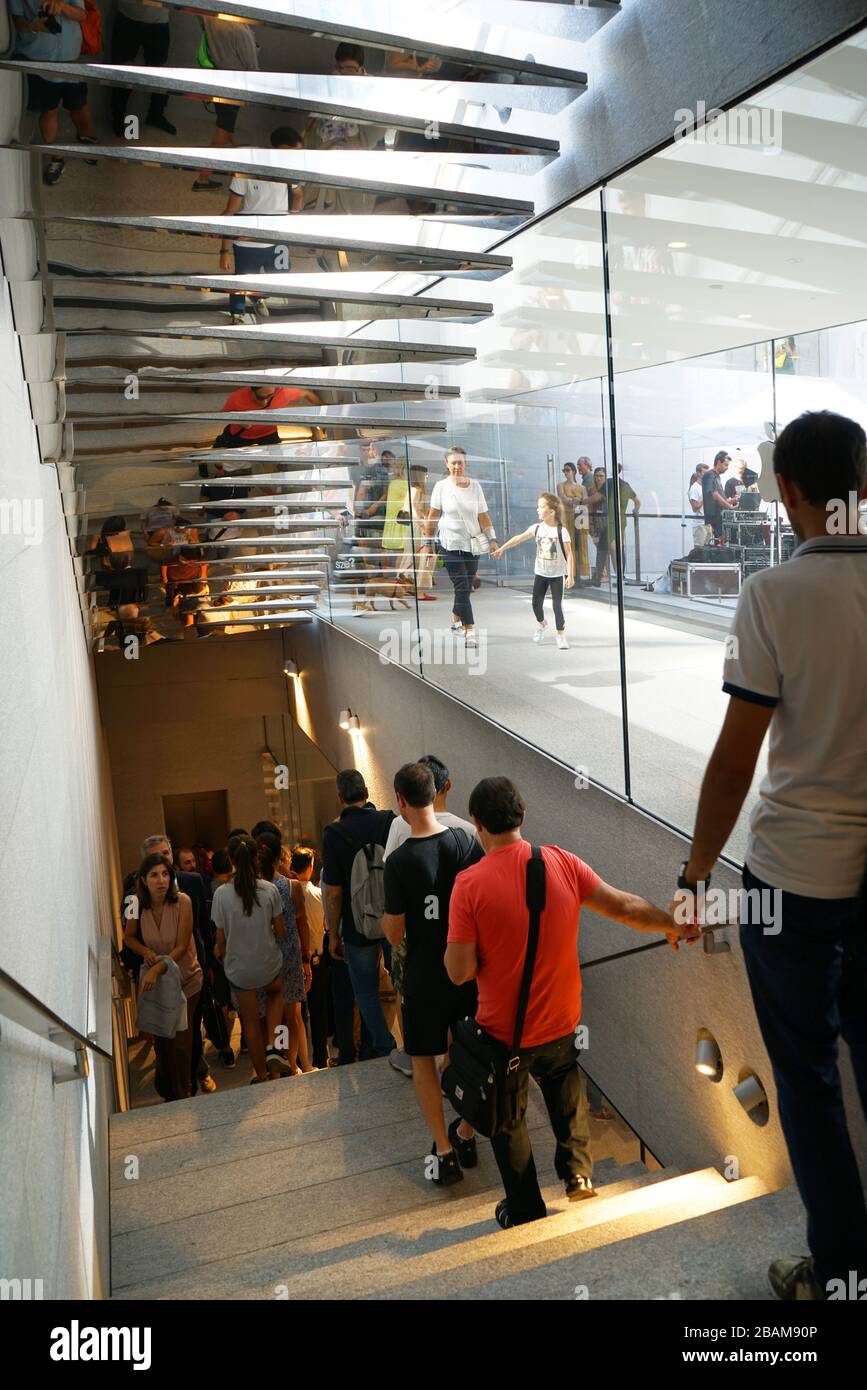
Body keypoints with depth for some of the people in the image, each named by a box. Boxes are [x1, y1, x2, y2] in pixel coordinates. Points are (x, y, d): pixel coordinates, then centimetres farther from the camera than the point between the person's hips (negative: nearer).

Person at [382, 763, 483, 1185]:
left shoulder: (399, 861, -21)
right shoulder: (467, 842, -10)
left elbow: (394, 935, -14)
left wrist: (384, 918, 6)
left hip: (425, 975, -4)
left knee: (423, 1058, 14)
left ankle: (444, 1152, 15)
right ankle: (466, 1135, 35)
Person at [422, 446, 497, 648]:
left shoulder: (475, 486, 5)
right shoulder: (441, 486, -1)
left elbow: (483, 516, 7)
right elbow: (432, 517, 4)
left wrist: (492, 539, 0)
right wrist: (428, 542, 4)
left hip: (473, 543, 3)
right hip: (451, 543, -3)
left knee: (465, 587, 9)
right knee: (462, 588, -10)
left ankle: (456, 620, 33)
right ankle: (470, 630, -10)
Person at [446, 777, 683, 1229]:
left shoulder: (469, 884, -23)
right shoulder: (562, 863, -13)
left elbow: (460, 971, -21)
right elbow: (624, 907, -5)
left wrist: (458, 945, -1)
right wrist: (672, 925, 10)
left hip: (502, 1031, -3)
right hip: (561, 1021, 3)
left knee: (508, 1118, 21)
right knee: (563, 1079, 34)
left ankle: (525, 1212, 36)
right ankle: (578, 1169, 30)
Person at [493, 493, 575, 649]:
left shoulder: (561, 531, -15)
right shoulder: (537, 528, -3)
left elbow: (569, 555, -14)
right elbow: (518, 538, 2)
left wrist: (570, 576, -18)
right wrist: (501, 548, -2)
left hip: (557, 574, -4)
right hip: (540, 573, 4)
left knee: (557, 605, -5)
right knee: (536, 603, 10)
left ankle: (561, 635, 8)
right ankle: (541, 623, 39)